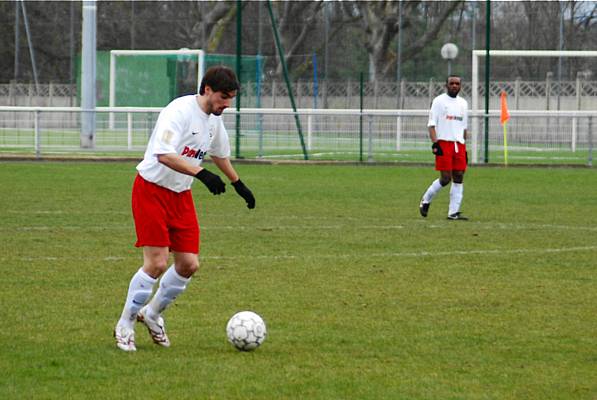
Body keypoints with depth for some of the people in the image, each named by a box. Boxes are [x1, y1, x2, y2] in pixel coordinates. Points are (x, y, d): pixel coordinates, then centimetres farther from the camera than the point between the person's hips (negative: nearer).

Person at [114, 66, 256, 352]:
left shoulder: (214, 119, 6)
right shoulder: (179, 112, -21)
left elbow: (220, 154, 26)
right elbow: (164, 155, -34)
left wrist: (239, 185, 34)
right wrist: (202, 174, -40)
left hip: (181, 194, 8)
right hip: (151, 191, -8)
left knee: (189, 265, 1)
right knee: (157, 264, -14)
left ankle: (152, 313, 25)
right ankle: (124, 326, 2)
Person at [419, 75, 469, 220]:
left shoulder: (463, 103, 17)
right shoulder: (439, 101, -1)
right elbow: (431, 124, -5)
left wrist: (464, 148, 18)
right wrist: (435, 143, -17)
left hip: (459, 145, 6)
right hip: (444, 143, -6)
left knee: (459, 178, -1)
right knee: (445, 178, -10)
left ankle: (454, 212, 1)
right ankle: (425, 201, 12)